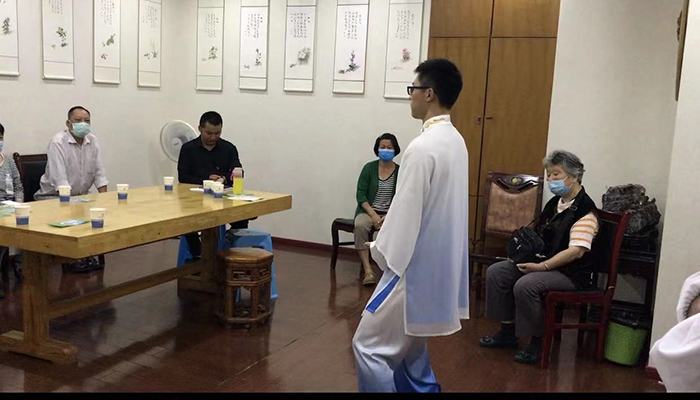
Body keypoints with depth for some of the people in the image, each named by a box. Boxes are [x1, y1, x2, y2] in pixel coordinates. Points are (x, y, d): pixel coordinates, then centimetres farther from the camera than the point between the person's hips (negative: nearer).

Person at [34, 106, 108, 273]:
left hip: (81, 194, 6)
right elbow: (59, 179, -26)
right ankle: (73, 259, -11)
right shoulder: (58, 142, -19)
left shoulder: (92, 140, 0)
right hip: (53, 195, -6)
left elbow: (99, 172, 1)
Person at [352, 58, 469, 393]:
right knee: (409, 347, 22)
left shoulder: (423, 147, -22)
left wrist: (380, 251, -5)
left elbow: (406, 213, -21)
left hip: (415, 267, -10)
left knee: (369, 346, 2)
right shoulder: (455, 141, 7)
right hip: (437, 265, 10)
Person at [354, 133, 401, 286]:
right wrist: (373, 215, -16)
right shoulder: (369, 168, 1)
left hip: (391, 214, 0)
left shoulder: (400, 171, 1)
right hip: (368, 211, 0)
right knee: (360, 225, -34)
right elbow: (360, 195, -3)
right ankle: (368, 270, -33)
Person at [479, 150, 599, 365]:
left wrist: (541, 266, -27)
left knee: (525, 285, -32)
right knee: (496, 272, -5)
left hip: (570, 272, -9)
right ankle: (507, 332, 6)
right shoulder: (555, 203, 12)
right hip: (541, 261, 9)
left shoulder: (584, 209, -15)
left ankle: (537, 341, -12)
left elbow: (576, 251, -25)